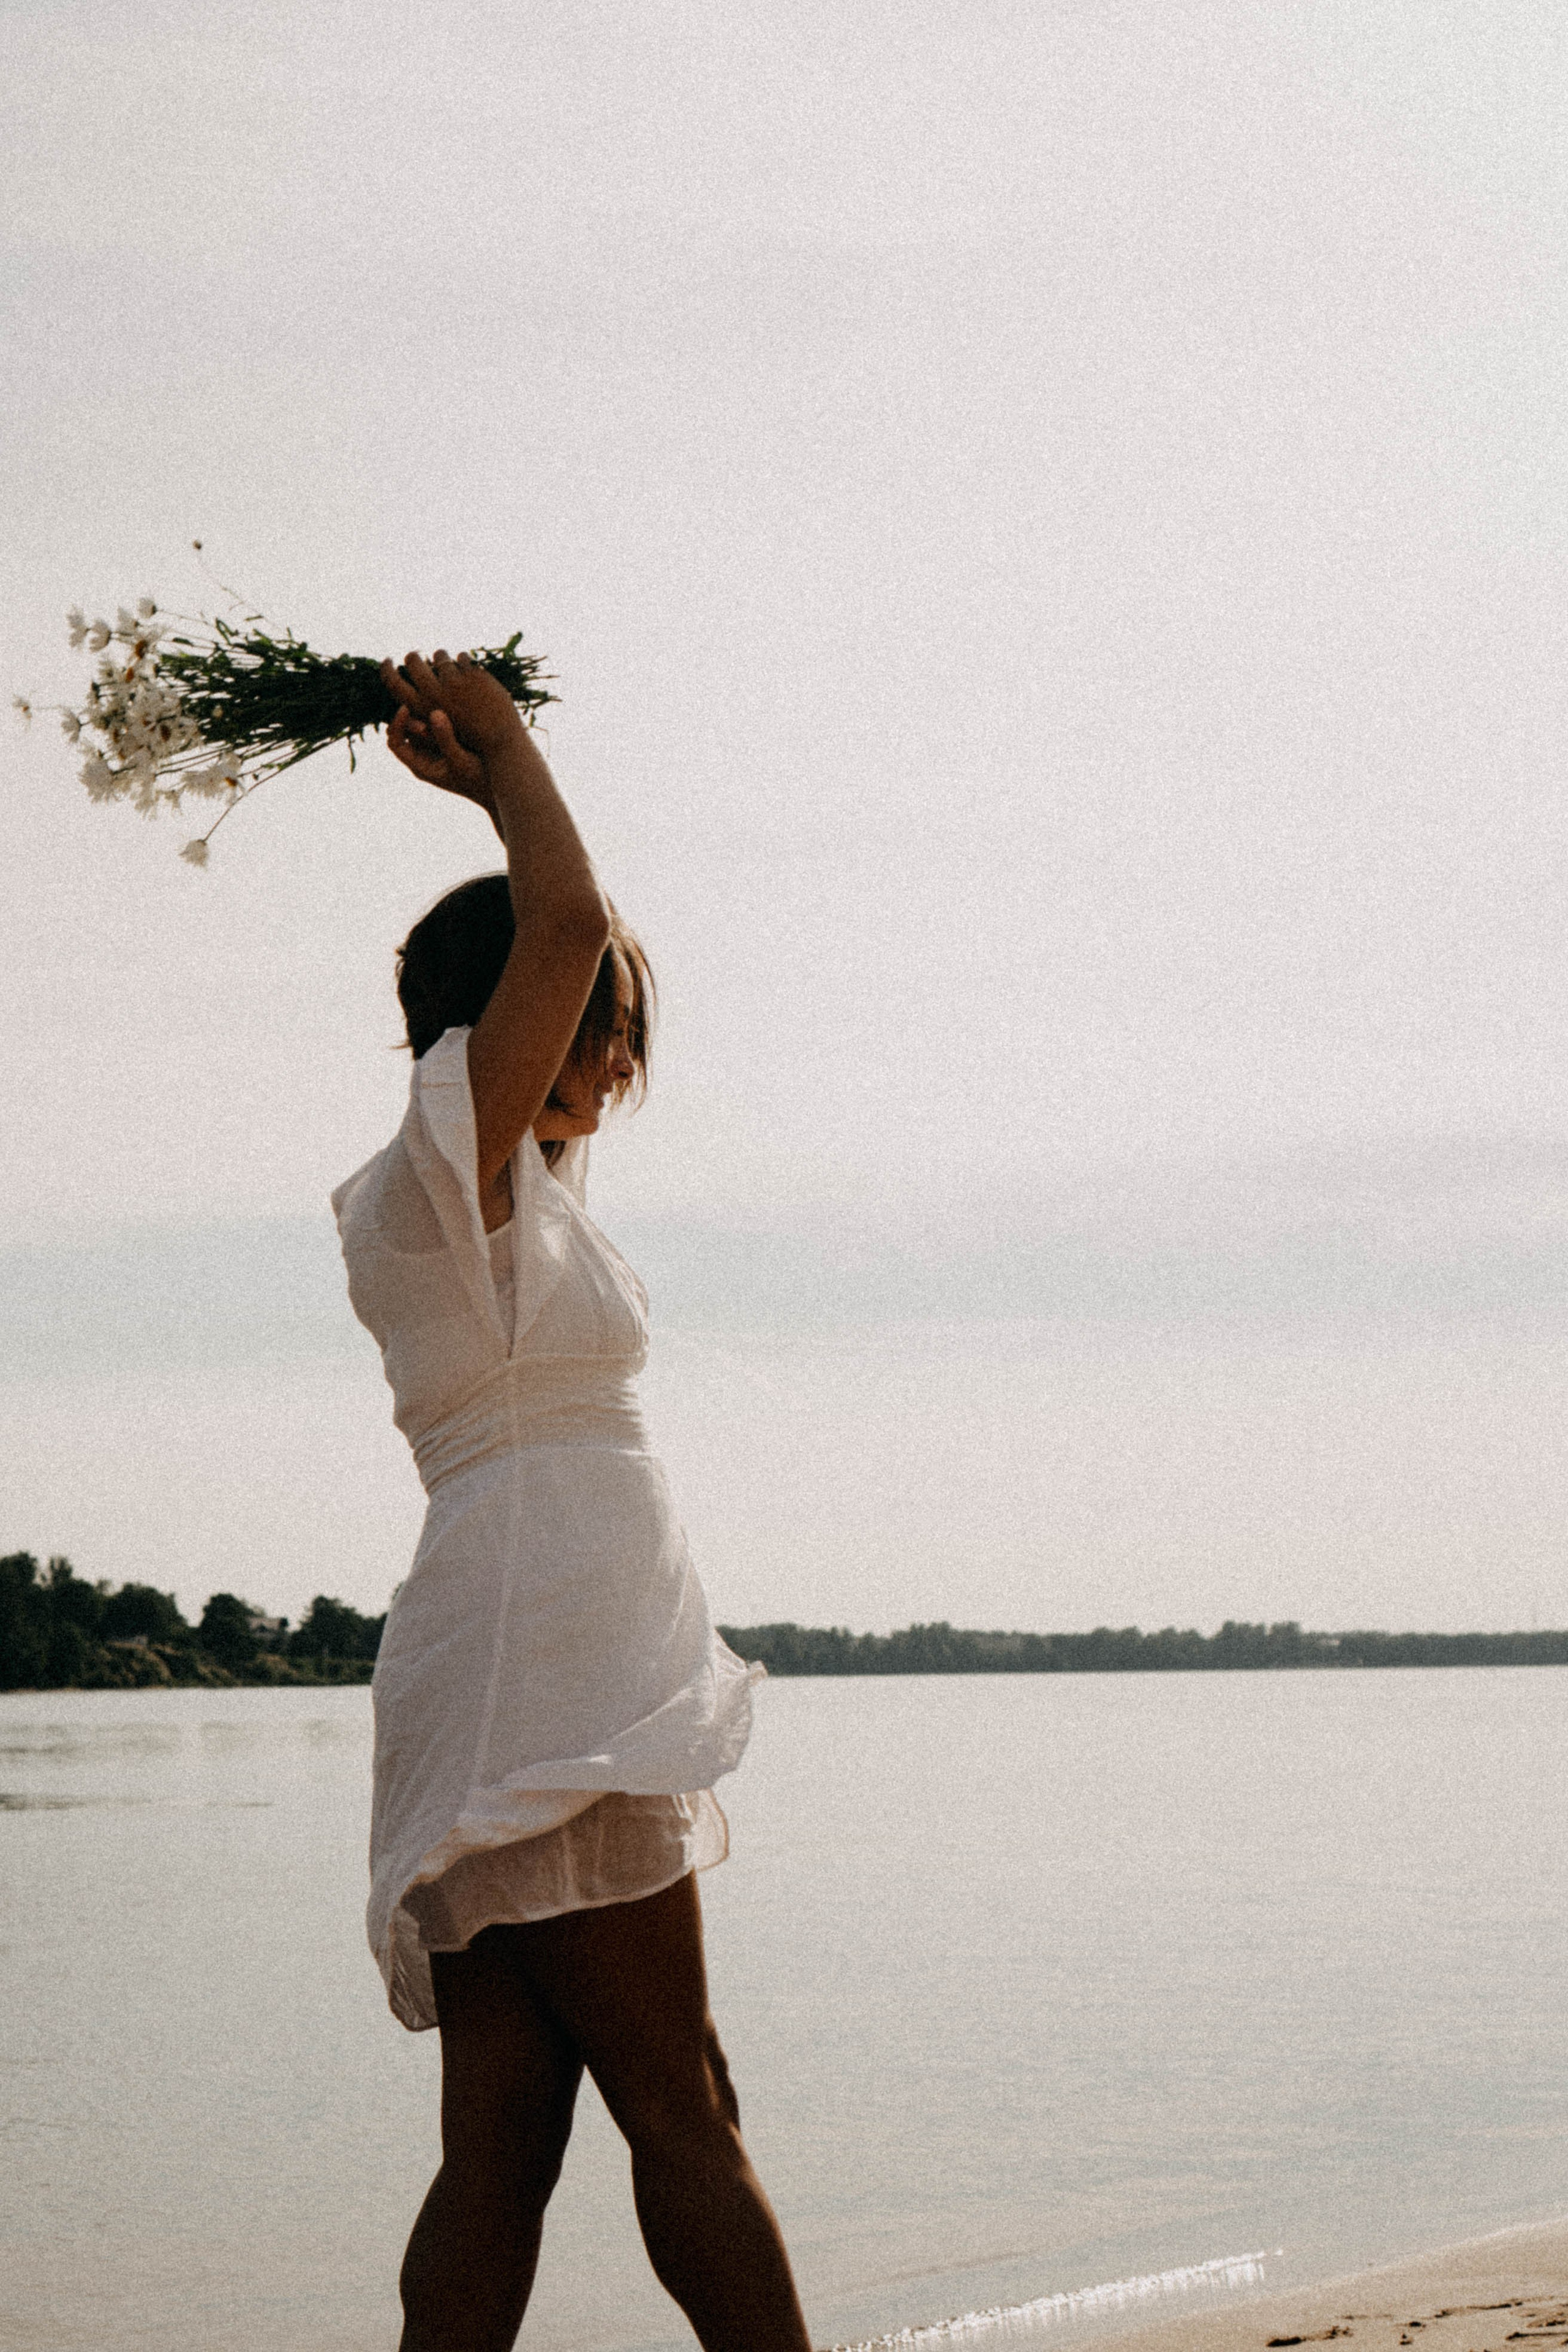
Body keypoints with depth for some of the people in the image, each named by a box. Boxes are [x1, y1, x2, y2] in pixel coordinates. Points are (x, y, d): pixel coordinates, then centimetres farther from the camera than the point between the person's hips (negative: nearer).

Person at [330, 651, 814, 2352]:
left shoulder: (517, 1184, 23)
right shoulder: (447, 1161, -3)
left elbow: (564, 946, 36)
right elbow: (568, 926, -16)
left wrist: (493, 791, 29)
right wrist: (501, 742, -2)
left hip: (554, 1687, 10)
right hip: (542, 1689, -10)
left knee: (501, 2148, 2)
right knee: (680, 2112, -7)